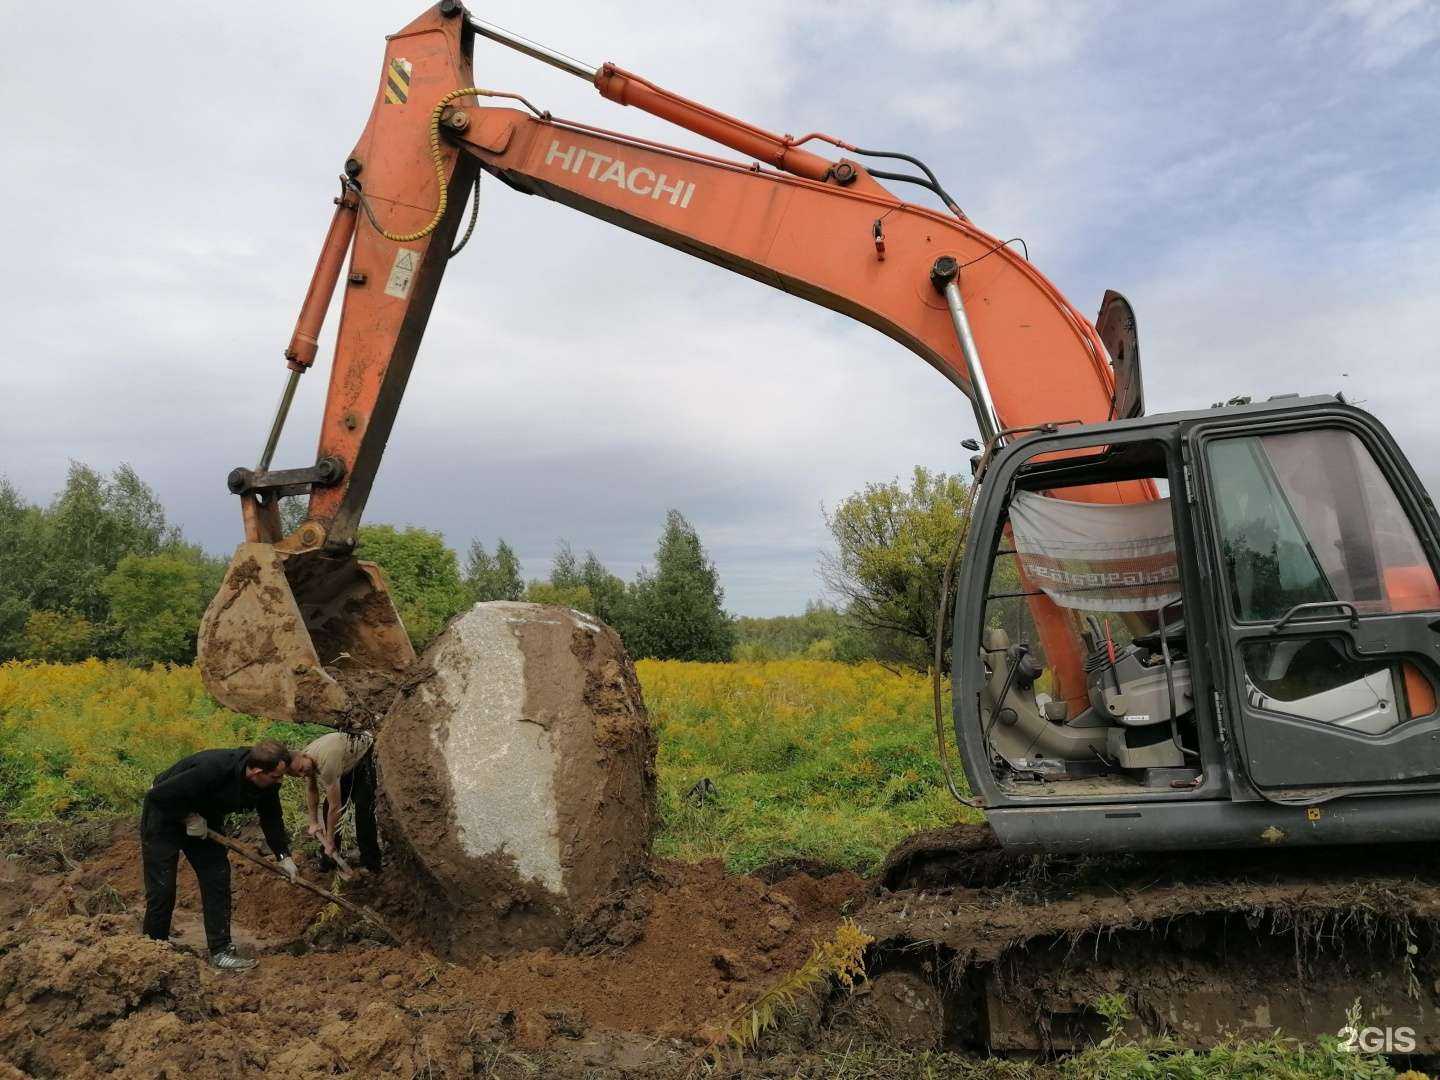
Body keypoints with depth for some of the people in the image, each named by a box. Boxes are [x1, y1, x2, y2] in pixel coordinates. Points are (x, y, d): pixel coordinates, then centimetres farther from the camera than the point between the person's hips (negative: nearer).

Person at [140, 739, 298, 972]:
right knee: (162, 889, -6)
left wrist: (284, 855, -3)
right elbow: (159, 795, -33)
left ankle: (220, 951, 3)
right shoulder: (212, 770, -41)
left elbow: (271, 817, 1)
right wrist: (189, 817, -24)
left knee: (217, 880, -2)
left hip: (203, 818, 6)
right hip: (164, 816, -6)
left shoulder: (267, 784, -18)